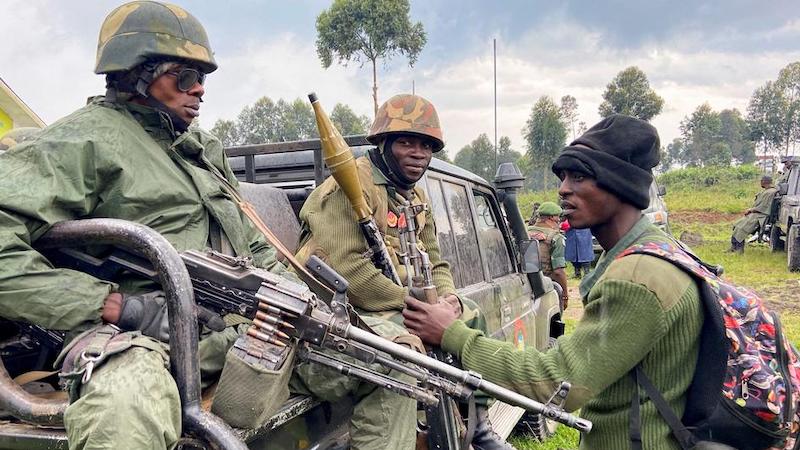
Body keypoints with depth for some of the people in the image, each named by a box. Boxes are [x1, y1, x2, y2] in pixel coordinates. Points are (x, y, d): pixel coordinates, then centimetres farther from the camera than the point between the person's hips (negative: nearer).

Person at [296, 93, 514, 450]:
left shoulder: (416, 199, 13)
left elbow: (434, 264, 15)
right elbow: (346, 269, -27)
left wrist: (447, 298, -7)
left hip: (399, 304, 9)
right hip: (341, 307, -9)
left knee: (469, 315, 7)